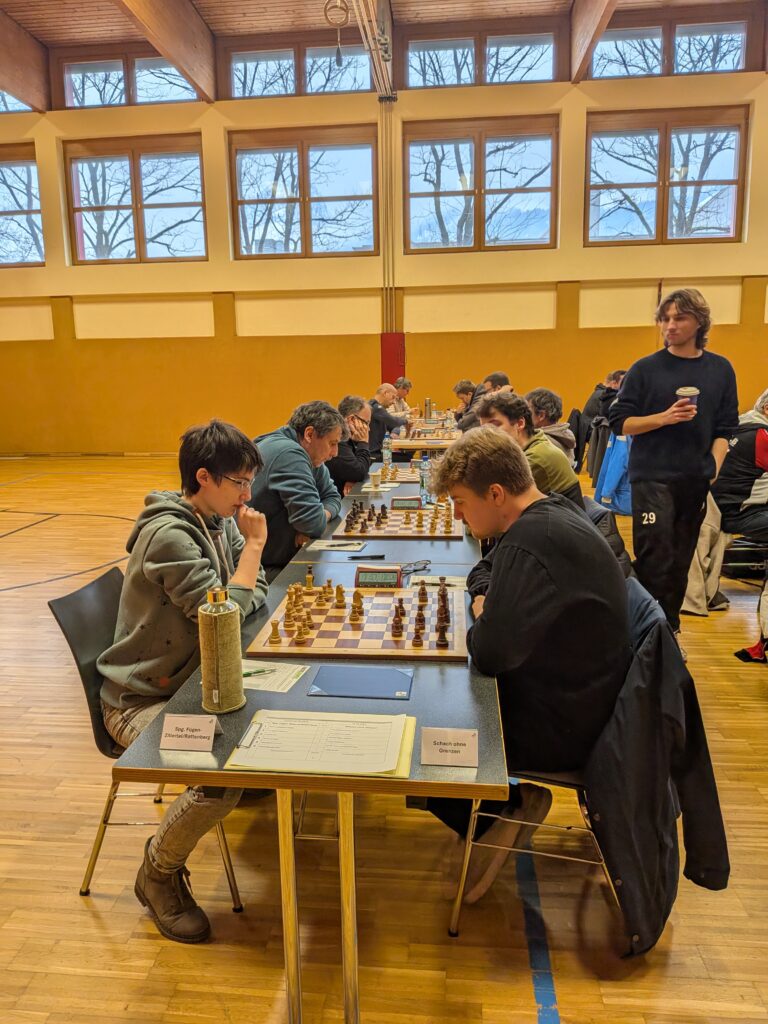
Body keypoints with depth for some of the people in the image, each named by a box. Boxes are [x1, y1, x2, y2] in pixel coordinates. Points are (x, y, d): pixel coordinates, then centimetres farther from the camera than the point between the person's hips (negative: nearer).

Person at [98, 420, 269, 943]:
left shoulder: (220, 521, 3)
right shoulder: (169, 535, -23)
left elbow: (254, 595, 6)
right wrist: (254, 543, -17)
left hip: (192, 681, 8)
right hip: (141, 699, -8)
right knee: (222, 779, -26)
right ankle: (159, 872, 3)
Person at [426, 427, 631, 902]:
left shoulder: (532, 542, -29)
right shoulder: (554, 511, 2)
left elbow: (491, 653, -33)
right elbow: (485, 571, 18)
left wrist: (480, 623, -12)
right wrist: (487, 605, -2)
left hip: (560, 724, -10)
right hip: (575, 697, 10)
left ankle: (506, 805, 11)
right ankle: (512, 797, 17)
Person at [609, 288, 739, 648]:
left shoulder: (720, 369, 7)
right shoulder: (645, 369, -2)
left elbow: (724, 428, 7)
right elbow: (620, 422, -4)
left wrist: (714, 470, -4)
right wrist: (665, 418, -17)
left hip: (696, 481, 3)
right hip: (653, 478, -3)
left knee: (680, 562, 10)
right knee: (655, 560, -6)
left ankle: (669, 630, 22)